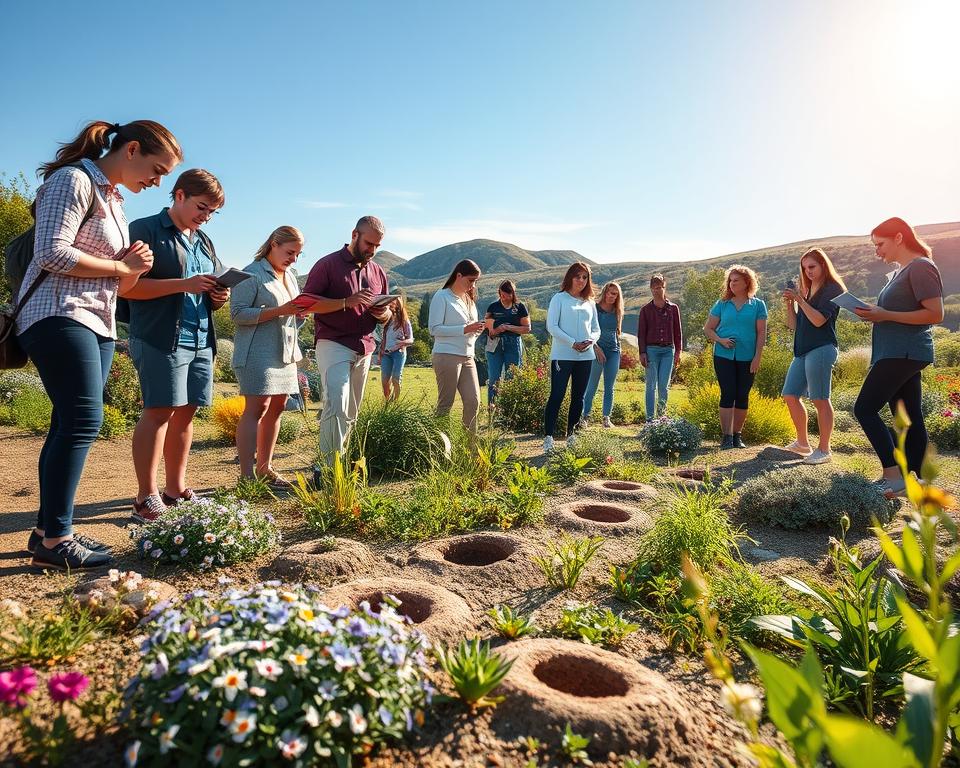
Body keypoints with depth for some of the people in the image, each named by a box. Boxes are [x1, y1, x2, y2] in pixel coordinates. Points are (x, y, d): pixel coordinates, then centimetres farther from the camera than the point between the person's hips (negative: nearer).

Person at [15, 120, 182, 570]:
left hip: (97, 324, 9)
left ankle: (48, 530, 13)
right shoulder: (74, 180, -6)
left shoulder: (113, 199, 21)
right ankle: (54, 540, -9)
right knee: (82, 421, -15)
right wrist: (122, 266, -9)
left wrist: (134, 269, 2)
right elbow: (53, 254, -18)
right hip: (59, 317, -9)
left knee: (70, 425, 7)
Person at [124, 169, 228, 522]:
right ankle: (147, 496, -1)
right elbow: (127, 285, -11)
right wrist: (184, 284, -18)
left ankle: (175, 488, 17)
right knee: (159, 412, -8)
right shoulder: (145, 230, -1)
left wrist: (220, 296, 4)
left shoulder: (204, 241, 21)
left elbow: (214, 289, 29)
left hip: (201, 341, 7)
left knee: (185, 413, 8)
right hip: (161, 339, -7)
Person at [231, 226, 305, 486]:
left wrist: (300, 310, 3)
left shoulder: (291, 275, 18)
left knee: (276, 408, 7)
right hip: (258, 353, -8)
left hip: (285, 352, 8)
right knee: (257, 408, -11)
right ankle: (247, 476, -8)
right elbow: (238, 313, -14)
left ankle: (265, 468, 16)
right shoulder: (252, 274, -7)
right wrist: (280, 311, -21)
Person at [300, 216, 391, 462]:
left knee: (351, 412, 8)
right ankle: (329, 465, -14)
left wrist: (383, 313, -3)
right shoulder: (328, 264, -1)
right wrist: (346, 302, -19)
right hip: (333, 344, -6)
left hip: (365, 348, 6)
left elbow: (386, 315, 22)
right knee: (336, 406, -17)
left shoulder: (378, 272, 17)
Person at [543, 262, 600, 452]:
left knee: (578, 397, 9)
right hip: (562, 355, -5)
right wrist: (572, 343, -15)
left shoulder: (590, 302, 15)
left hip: (585, 356, 5)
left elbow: (596, 329, 16)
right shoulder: (559, 298, 1)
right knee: (557, 396, -8)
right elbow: (552, 326, -7)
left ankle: (571, 436, 19)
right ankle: (548, 437, -5)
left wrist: (590, 340, -7)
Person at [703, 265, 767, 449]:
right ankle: (727, 437, -5)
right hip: (724, 356, 0)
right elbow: (708, 328, 8)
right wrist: (720, 340, -10)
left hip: (747, 358, 0)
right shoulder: (722, 304, 6)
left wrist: (757, 357, -7)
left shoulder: (758, 305, 4)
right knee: (727, 394, -5)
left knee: (742, 396, 7)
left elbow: (761, 333, 1)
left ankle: (737, 435, 18)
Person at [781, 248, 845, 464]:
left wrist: (799, 299, -15)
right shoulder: (806, 291, 18)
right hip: (802, 351, 8)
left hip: (821, 349, -8)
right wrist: (789, 303, 4)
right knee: (790, 396, 5)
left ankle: (824, 449, 1)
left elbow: (819, 320, -15)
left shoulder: (833, 289, -3)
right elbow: (793, 325, 16)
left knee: (820, 400, -6)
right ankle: (802, 443, 17)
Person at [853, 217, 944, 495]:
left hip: (904, 352, -10)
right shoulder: (902, 272, 19)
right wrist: (876, 314, 8)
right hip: (898, 353, 10)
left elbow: (935, 314, -17)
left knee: (865, 409, -12)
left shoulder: (921, 267, -11)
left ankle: (893, 475, -11)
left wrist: (885, 315, -19)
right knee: (909, 418, 10)